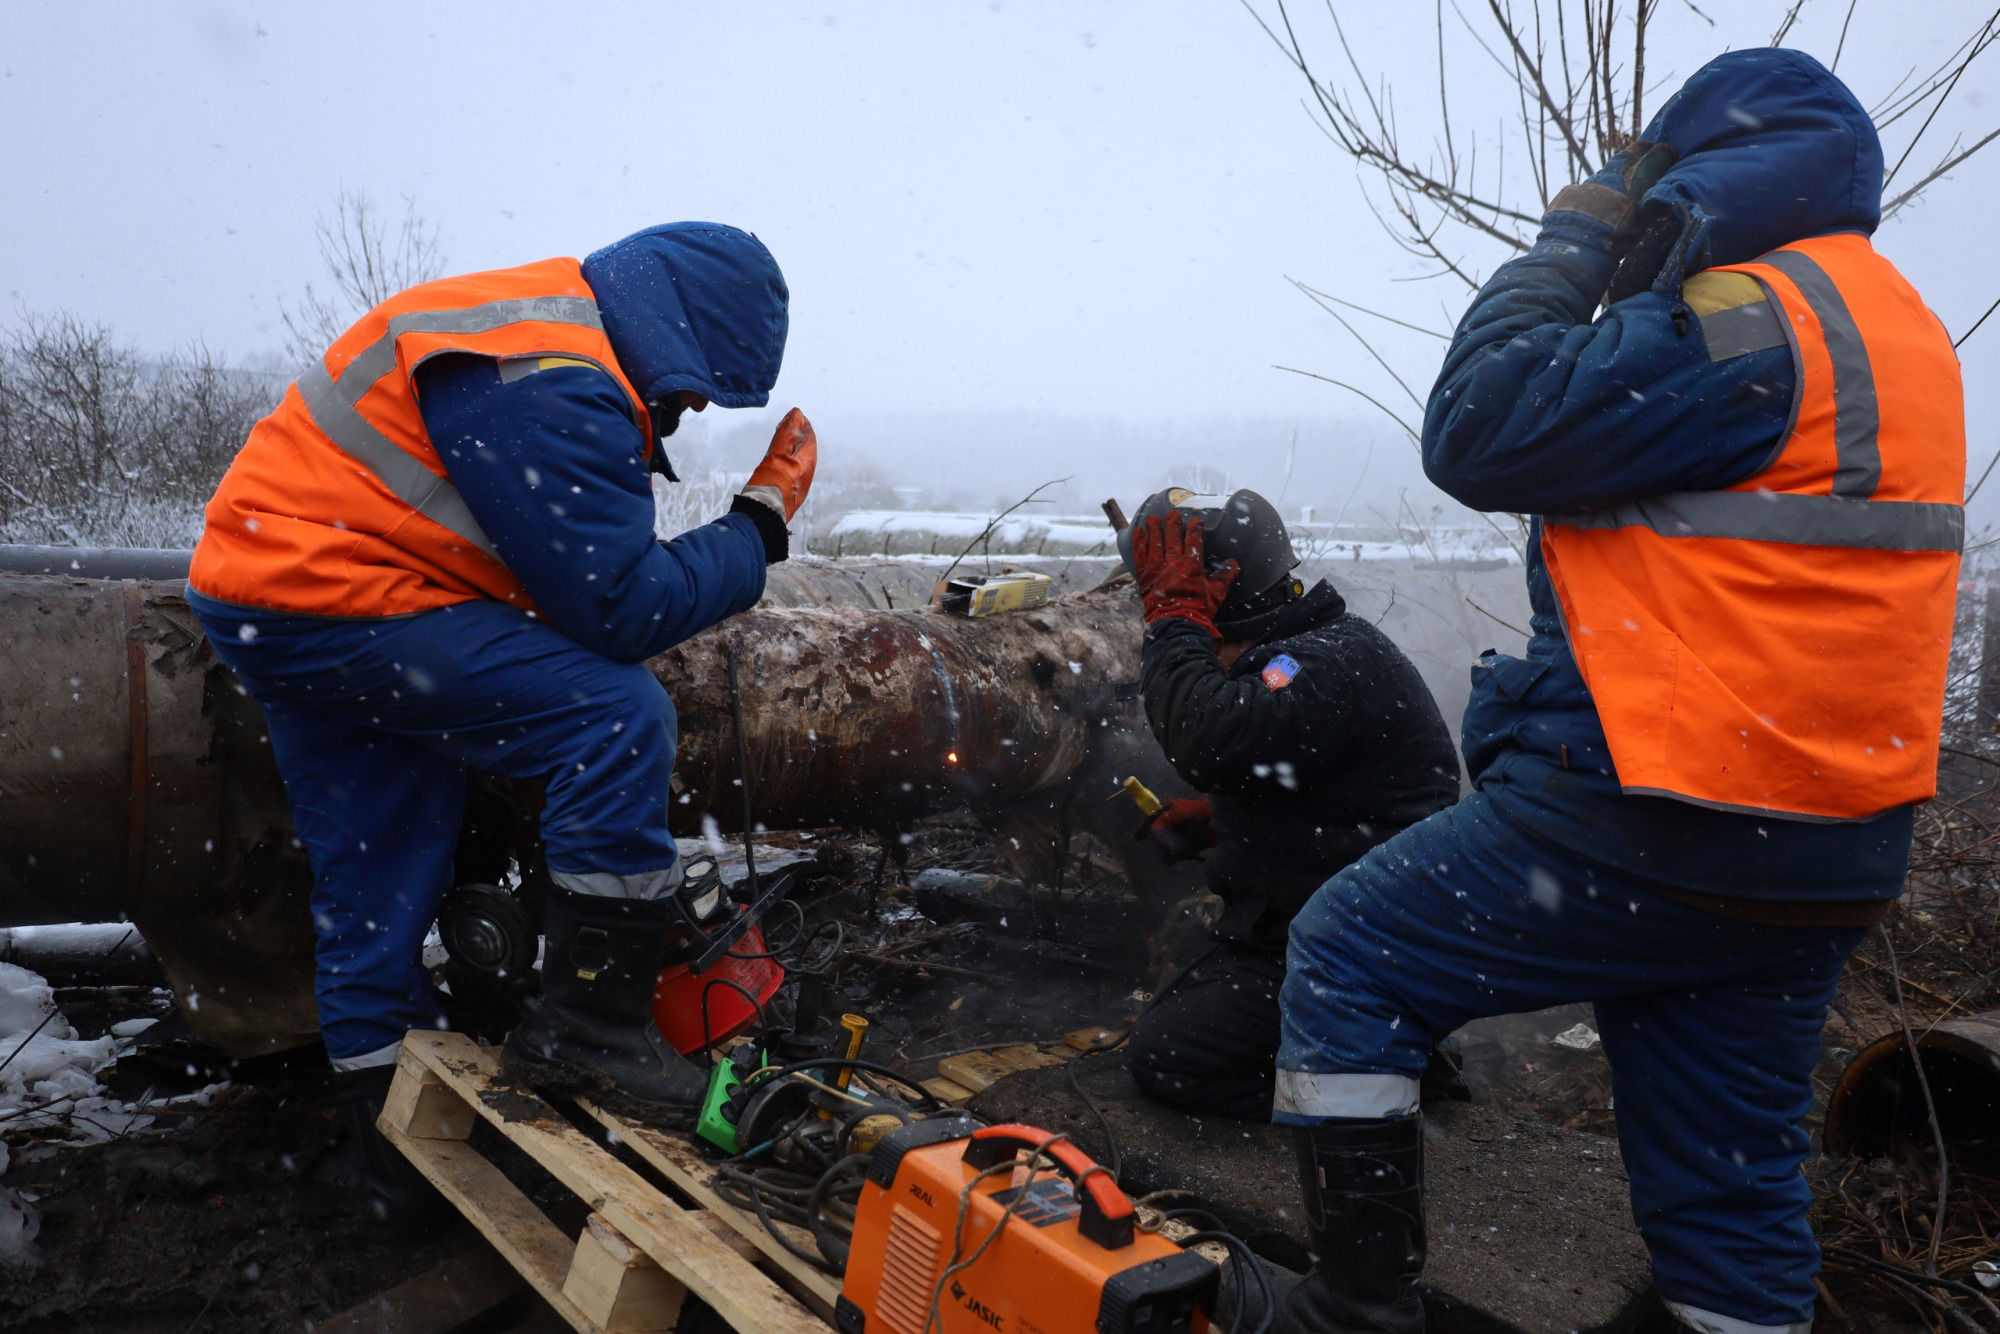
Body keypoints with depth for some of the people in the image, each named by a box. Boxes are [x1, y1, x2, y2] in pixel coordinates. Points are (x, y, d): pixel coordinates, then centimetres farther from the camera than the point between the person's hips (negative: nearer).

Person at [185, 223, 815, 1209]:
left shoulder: (539, 319, 11)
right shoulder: (553, 390, -22)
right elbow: (622, 610, -21)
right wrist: (763, 521, -11)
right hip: (326, 599, -11)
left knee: (374, 881, 17)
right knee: (617, 715, -16)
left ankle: (382, 1103, 32)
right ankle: (590, 1031, -10)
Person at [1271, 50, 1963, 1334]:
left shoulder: (1753, 318, -14)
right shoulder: (1891, 325, 18)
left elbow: (1480, 433, -18)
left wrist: (1571, 245, -4)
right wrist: (1606, 266, 18)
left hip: (1656, 827, -10)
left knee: (1349, 959, 4)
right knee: (1734, 1179, 18)